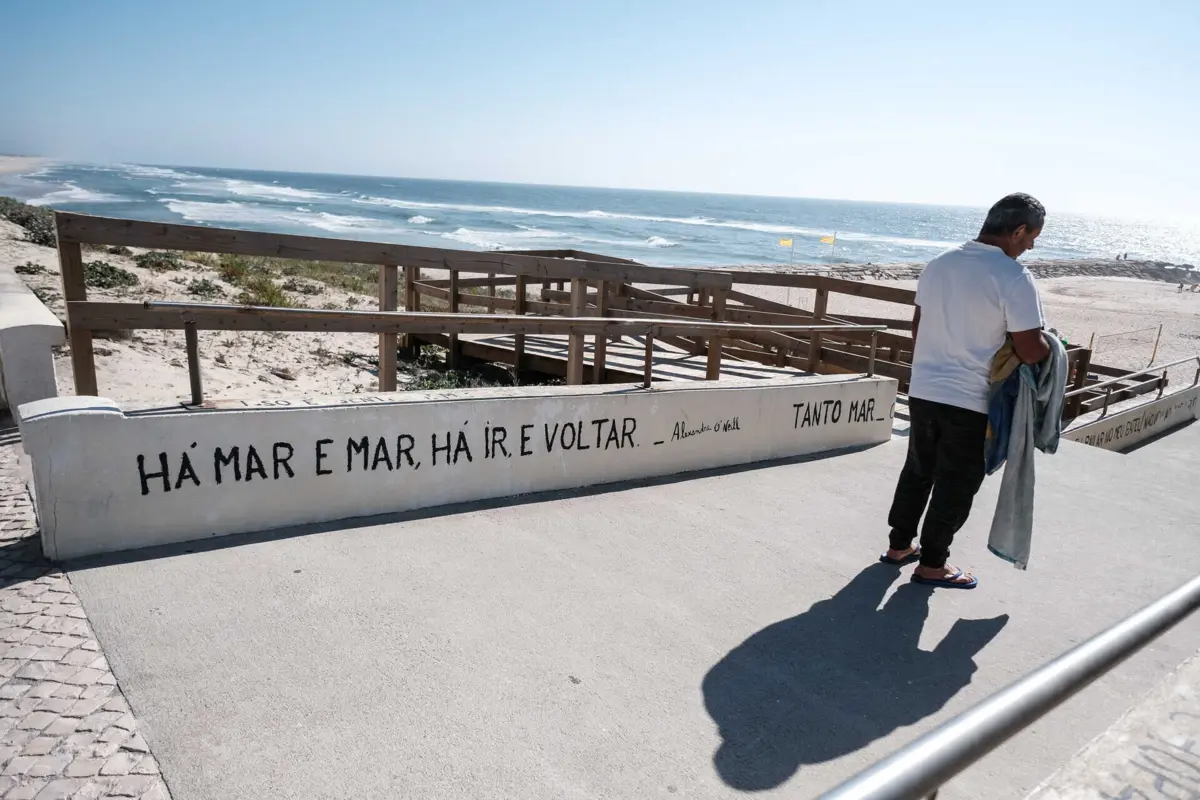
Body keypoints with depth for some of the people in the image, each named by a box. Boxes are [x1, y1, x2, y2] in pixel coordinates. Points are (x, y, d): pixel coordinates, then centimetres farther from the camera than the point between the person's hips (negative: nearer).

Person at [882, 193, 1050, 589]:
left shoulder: (939, 264, 5)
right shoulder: (1013, 276, -16)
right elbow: (1030, 351, -17)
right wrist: (1052, 349, 6)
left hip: (923, 390, 6)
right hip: (969, 401, -6)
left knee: (917, 471, 20)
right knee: (956, 485, 8)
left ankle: (899, 545, 32)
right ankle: (932, 564, 19)